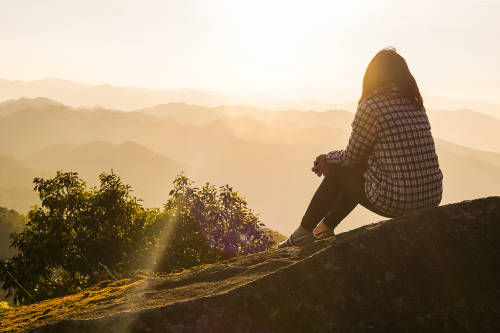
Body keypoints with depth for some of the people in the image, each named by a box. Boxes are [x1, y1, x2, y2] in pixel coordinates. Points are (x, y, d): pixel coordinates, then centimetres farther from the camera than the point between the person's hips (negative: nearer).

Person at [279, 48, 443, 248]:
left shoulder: (371, 107, -11)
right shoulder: (416, 106, 13)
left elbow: (352, 157, -1)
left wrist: (329, 159, 21)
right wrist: (333, 160, 23)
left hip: (398, 201, -7)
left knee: (337, 173, 16)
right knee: (358, 170, 29)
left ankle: (304, 232, 32)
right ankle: (325, 227, 43)